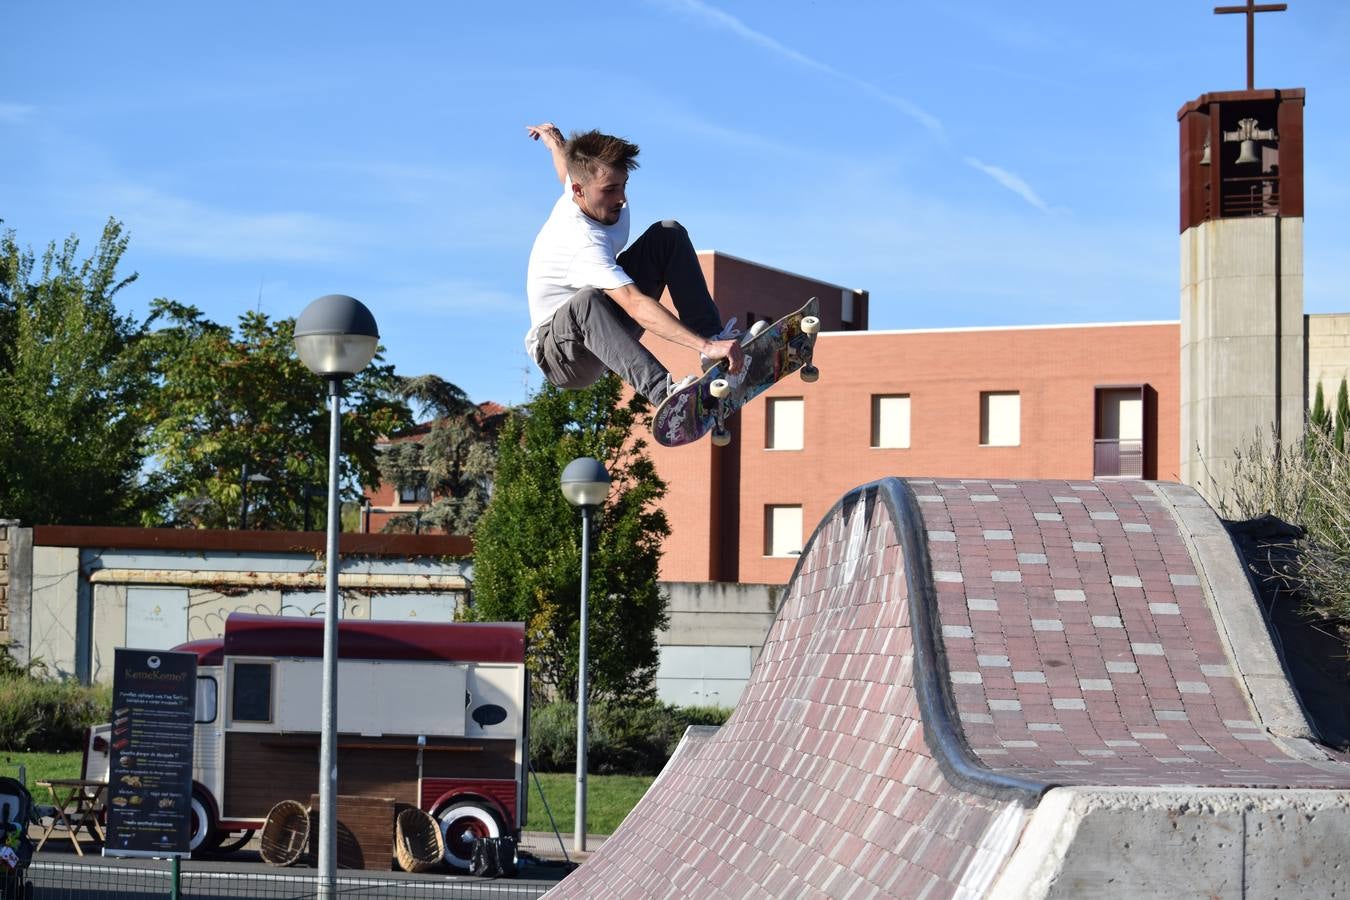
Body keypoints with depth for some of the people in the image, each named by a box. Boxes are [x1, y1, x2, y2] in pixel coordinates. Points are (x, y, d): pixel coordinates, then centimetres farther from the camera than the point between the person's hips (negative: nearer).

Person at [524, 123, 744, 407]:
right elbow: (637, 306, -46)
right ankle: (662, 391, -59)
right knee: (587, 300, -45)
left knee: (670, 234, -3)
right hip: (559, 352, -9)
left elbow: (565, 163, 21)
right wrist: (705, 346, -56)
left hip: (606, 329, 9)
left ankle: (712, 332, -17)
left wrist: (553, 139, 45)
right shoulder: (582, 243, -34)